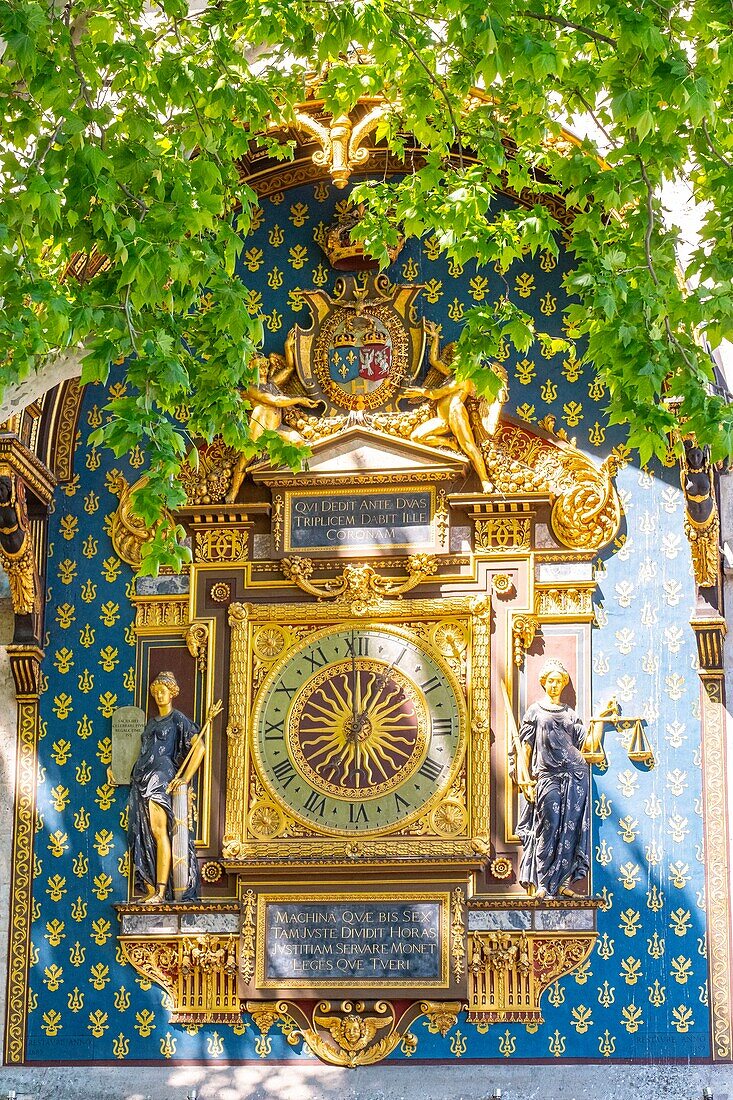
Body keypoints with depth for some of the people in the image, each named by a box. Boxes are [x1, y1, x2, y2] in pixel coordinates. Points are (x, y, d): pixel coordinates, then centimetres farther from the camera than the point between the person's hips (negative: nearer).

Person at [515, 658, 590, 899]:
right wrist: (525, 777, -4)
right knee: (549, 828, -10)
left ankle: (563, 881, 0)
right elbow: (525, 746, 7)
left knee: (572, 828, -3)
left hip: (575, 775, 3)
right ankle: (542, 884, -9)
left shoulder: (570, 714, 18)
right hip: (547, 775, -3)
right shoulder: (535, 711, 12)